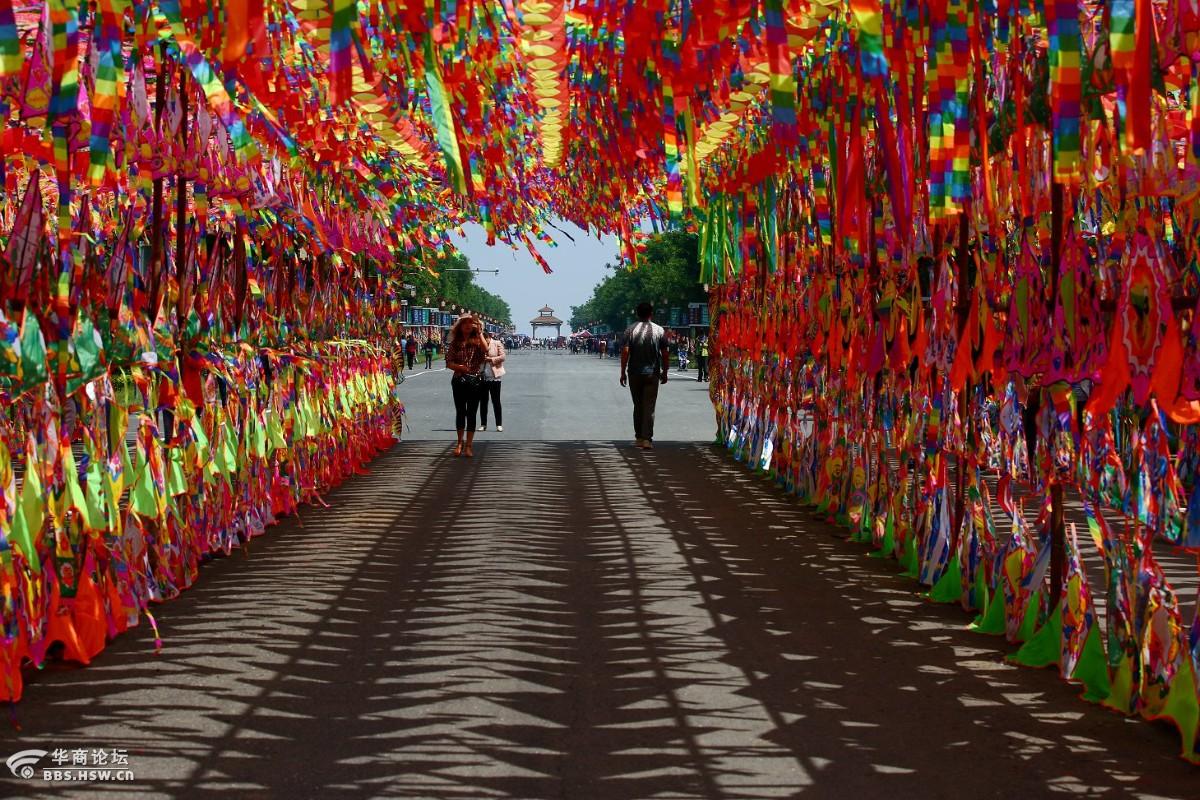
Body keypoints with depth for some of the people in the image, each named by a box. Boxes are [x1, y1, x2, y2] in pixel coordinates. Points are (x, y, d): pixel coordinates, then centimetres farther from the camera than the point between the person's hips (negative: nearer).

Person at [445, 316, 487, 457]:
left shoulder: (477, 341, 2)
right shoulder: (455, 343, 5)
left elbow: (485, 350, -21)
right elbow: (449, 362, 1)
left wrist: (479, 332, -19)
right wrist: (459, 367, -17)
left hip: (474, 380, -1)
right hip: (459, 380, 1)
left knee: (471, 413, 0)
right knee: (460, 412, 9)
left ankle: (468, 445, 6)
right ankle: (460, 442, 24)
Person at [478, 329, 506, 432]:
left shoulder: (497, 344, -1)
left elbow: (502, 357, -7)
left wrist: (490, 359, -15)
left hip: (494, 377, -3)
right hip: (482, 377, 3)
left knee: (496, 401, 1)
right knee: (483, 401, 7)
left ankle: (499, 425, 6)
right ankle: (483, 424, 14)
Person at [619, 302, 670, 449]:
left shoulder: (630, 330, -2)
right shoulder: (659, 330, -1)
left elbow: (625, 352, -8)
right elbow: (665, 354, 0)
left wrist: (623, 372, -1)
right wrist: (664, 372, 10)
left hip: (634, 374, 1)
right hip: (652, 374, -1)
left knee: (638, 406, 13)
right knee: (649, 407, -2)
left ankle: (639, 437, 18)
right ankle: (647, 438, -11)